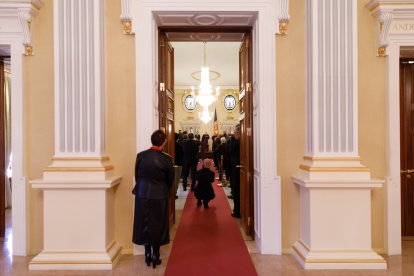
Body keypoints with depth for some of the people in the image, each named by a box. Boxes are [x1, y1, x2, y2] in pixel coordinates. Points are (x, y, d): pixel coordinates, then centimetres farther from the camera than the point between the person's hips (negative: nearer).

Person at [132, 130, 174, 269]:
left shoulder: (141, 155, -9)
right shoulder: (166, 158, -13)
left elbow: (136, 175, 2)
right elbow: (170, 179, -3)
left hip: (142, 194, 2)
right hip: (159, 196, -2)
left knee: (144, 223, 15)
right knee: (157, 224, 11)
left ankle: (148, 254, 25)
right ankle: (155, 256, 20)